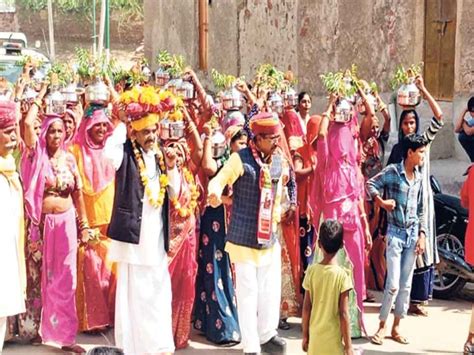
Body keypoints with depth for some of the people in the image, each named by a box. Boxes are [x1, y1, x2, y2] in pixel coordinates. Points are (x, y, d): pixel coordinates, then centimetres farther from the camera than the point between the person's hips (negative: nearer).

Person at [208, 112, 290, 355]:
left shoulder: (279, 159, 5)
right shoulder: (240, 158, -13)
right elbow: (218, 180, -15)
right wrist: (215, 194, -36)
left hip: (269, 236, 6)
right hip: (244, 236, -6)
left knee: (271, 289, 14)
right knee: (247, 291, 1)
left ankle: (267, 335, 33)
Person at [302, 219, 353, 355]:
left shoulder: (311, 271, -6)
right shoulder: (342, 275, -15)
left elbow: (306, 308, -1)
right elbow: (343, 314, -14)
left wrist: (305, 335, 10)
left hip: (315, 336, 4)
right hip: (333, 339, -4)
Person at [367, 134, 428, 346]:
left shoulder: (419, 178, 9)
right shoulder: (393, 171, -8)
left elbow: (421, 210, 12)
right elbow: (370, 184, -9)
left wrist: (422, 235, 5)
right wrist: (382, 201, -21)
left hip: (413, 234, 5)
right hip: (395, 233, -5)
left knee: (406, 284, 7)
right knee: (393, 284, -9)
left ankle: (396, 327, 16)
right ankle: (382, 327, 4)